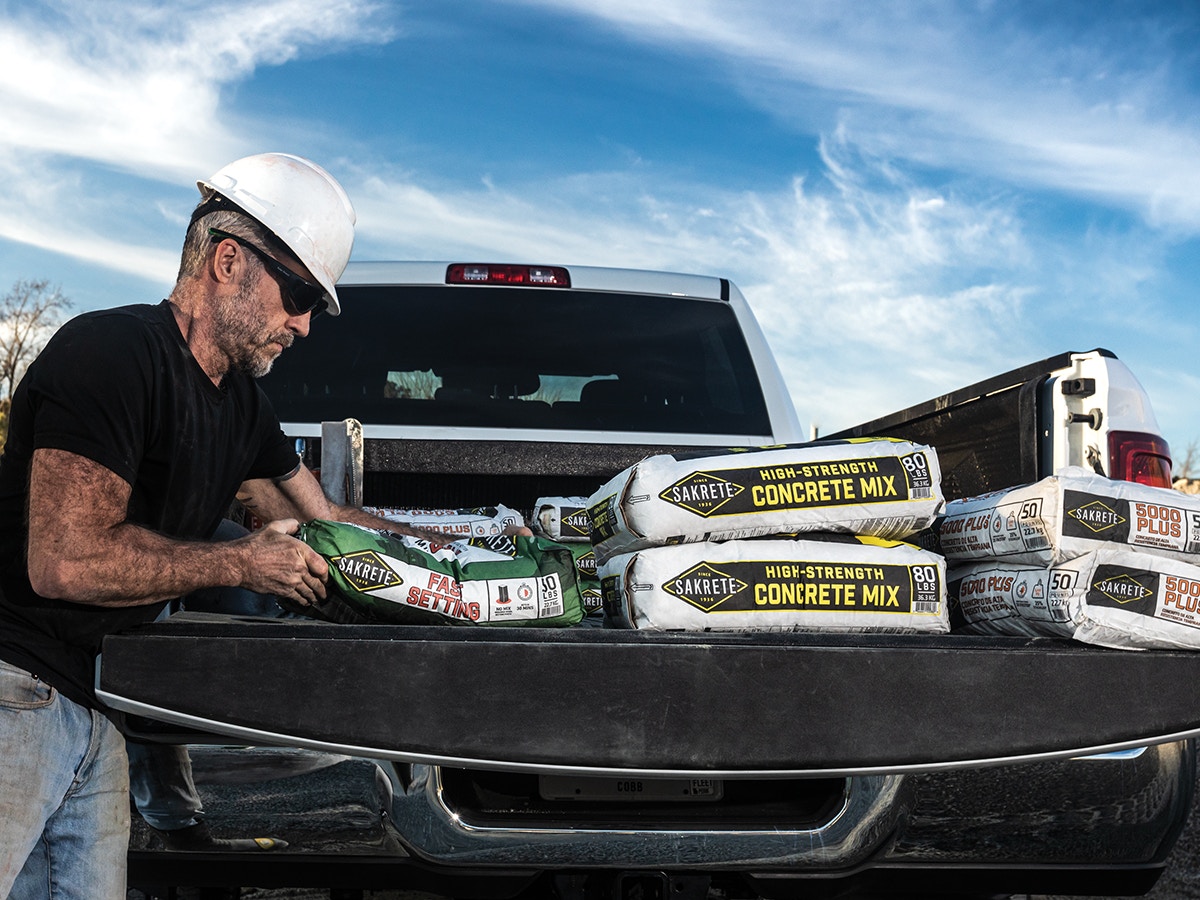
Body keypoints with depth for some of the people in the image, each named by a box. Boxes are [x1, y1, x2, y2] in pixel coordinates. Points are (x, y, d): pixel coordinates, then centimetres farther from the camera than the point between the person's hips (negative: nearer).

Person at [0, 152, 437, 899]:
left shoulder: (242, 404, 13)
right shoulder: (110, 353, -16)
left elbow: (325, 524, 25)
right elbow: (65, 561, -24)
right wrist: (242, 563, -13)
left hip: (96, 710, 9)